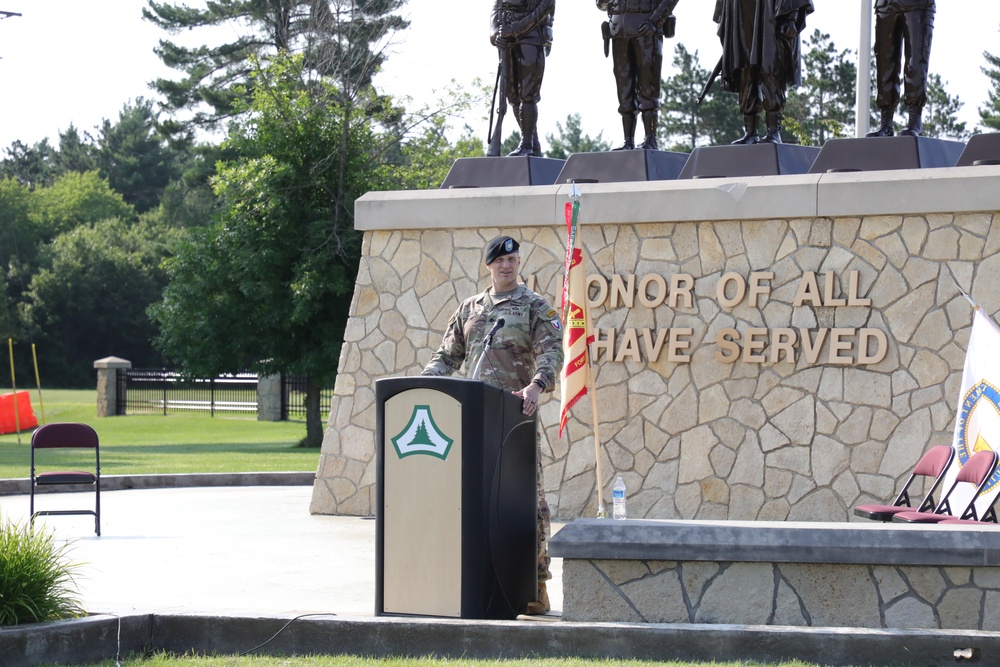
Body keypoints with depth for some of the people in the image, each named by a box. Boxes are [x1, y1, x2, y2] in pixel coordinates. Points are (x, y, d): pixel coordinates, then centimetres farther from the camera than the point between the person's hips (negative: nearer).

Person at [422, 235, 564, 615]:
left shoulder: (536, 308, 4)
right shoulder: (470, 309, 19)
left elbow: (552, 353, -8)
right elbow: (448, 356, 23)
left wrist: (536, 385, -26)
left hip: (517, 414, -5)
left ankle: (537, 586, -7)